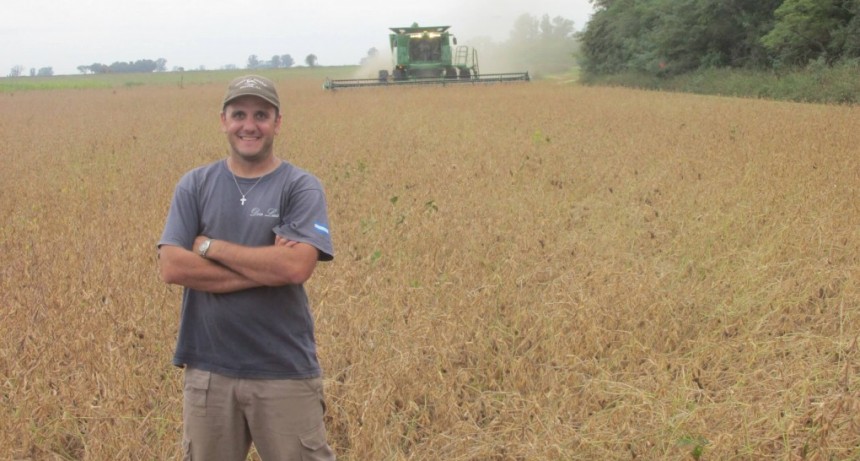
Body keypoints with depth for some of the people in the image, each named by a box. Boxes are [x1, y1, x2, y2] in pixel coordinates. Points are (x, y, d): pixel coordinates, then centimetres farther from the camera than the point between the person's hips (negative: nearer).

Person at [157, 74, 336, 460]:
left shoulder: (301, 188, -3)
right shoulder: (195, 185, 5)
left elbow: (296, 267, -18)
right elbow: (172, 267, -7)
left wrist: (210, 246, -10)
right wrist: (266, 269, -13)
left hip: (285, 370, -2)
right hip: (208, 370, 3)